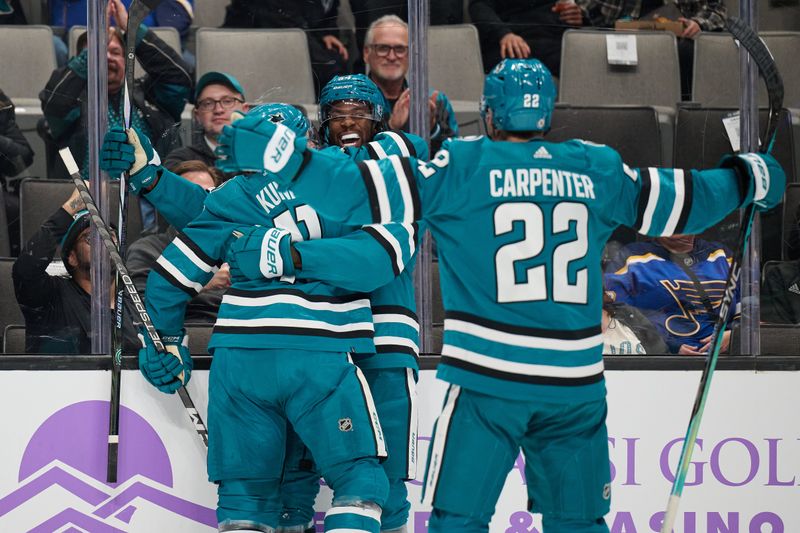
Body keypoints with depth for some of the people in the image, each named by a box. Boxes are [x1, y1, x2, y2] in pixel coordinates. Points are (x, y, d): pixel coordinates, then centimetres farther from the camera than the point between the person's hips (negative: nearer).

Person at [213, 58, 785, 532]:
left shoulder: (462, 166, -2)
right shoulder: (595, 169, 8)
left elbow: (367, 193, -8)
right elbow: (674, 202, 20)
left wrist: (282, 154, -4)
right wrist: (745, 179, 39)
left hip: (490, 380, -3)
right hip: (576, 382, 3)